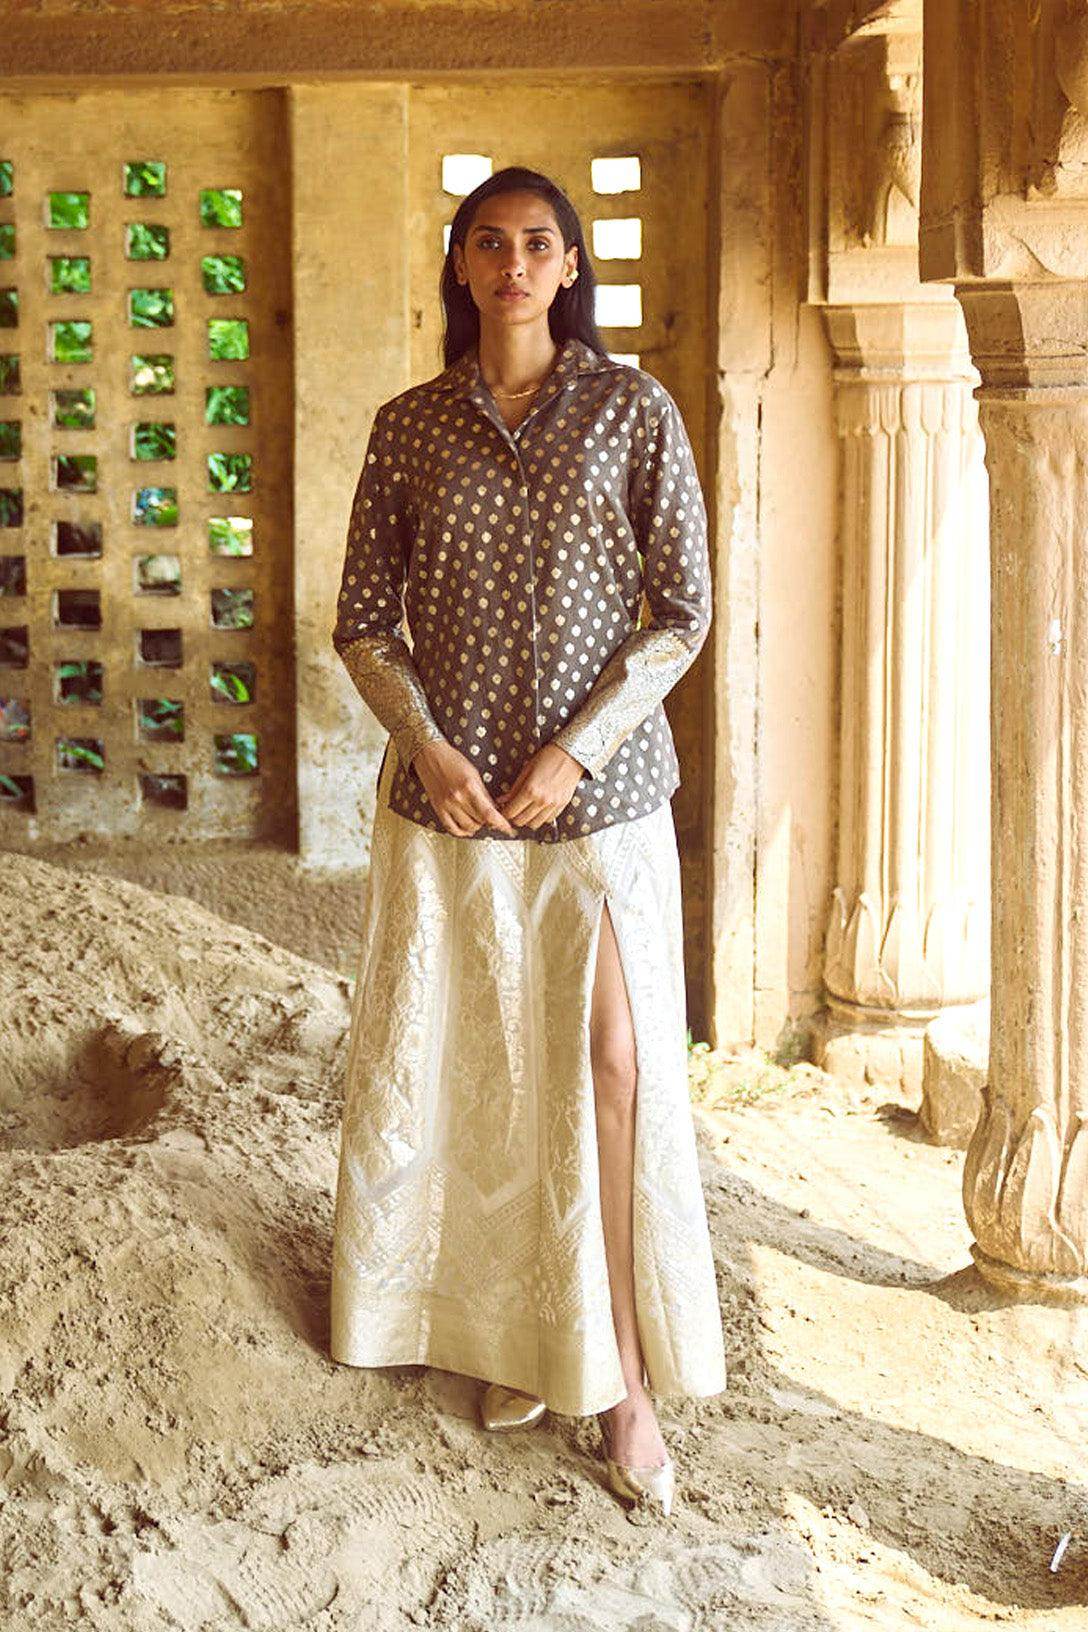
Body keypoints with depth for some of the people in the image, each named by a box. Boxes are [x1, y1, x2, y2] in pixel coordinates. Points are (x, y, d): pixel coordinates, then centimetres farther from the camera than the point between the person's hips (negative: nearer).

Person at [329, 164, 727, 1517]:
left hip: (599, 786, -2)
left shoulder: (634, 412, -1)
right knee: (472, 1071, 8)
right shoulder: (409, 427, 4)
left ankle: (624, 1380, 7)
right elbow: (364, 622, 6)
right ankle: (512, 1337, 24)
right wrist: (430, 749, -9)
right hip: (447, 795, 2)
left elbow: (682, 611, -2)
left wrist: (576, 751, -12)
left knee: (612, 1071, -2)